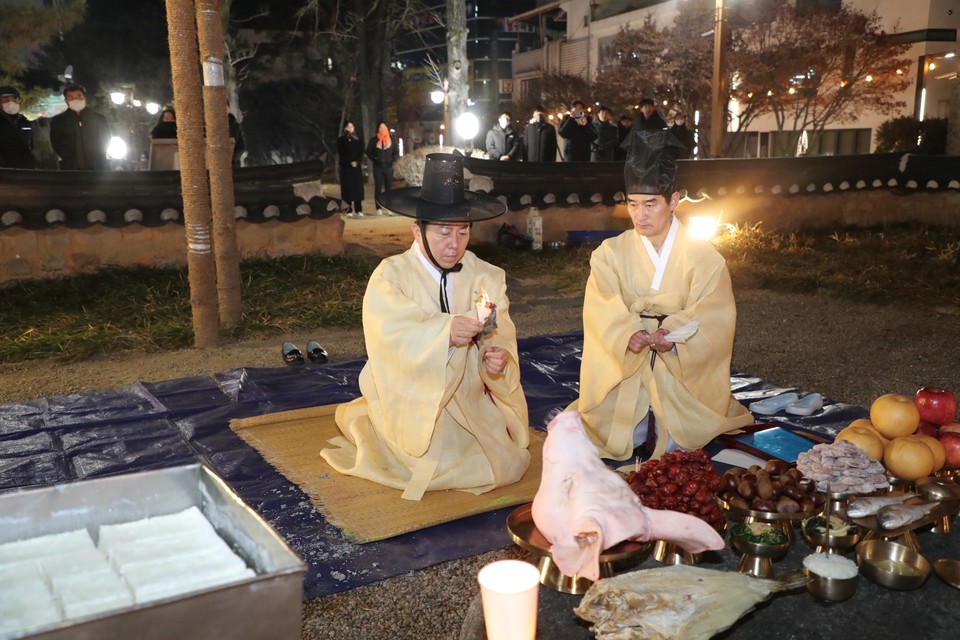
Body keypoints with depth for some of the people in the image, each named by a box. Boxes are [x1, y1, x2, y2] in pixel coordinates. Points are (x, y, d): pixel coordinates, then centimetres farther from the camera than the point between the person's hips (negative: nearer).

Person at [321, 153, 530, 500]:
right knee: (444, 467, -14)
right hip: (413, 403, -3)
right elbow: (389, 335, -29)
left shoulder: (486, 276, -2)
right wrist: (443, 332, -46)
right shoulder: (390, 276, -12)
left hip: (471, 400, 4)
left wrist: (499, 358, -34)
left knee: (511, 465, -3)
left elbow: (501, 338, -11)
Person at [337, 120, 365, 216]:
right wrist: (350, 162, -16)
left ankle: (359, 210, 4)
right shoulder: (341, 140, 5)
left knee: (358, 188, 0)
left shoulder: (358, 140, 13)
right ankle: (349, 210, -5)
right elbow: (341, 154, -4)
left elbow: (361, 153, 4)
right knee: (348, 188, -5)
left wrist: (357, 162, -13)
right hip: (346, 167, -2)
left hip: (357, 167, 3)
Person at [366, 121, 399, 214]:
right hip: (378, 167, -1)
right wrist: (374, 159, -5)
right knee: (378, 188, -1)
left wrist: (392, 160, -5)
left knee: (389, 187, 4)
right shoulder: (374, 140, 1)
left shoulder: (391, 139, 6)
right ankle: (379, 208, 2)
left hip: (388, 167, 1)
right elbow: (368, 152, 5)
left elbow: (396, 152, 8)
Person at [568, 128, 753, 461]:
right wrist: (628, 337, -32)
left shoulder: (704, 257, -5)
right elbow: (602, 317, -11)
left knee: (675, 447, -7)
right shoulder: (610, 254, -3)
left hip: (682, 368, 0)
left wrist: (673, 339, -31)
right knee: (623, 441, -9)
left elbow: (712, 321, -12)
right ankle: (640, 426, 27)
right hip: (625, 366, 1)